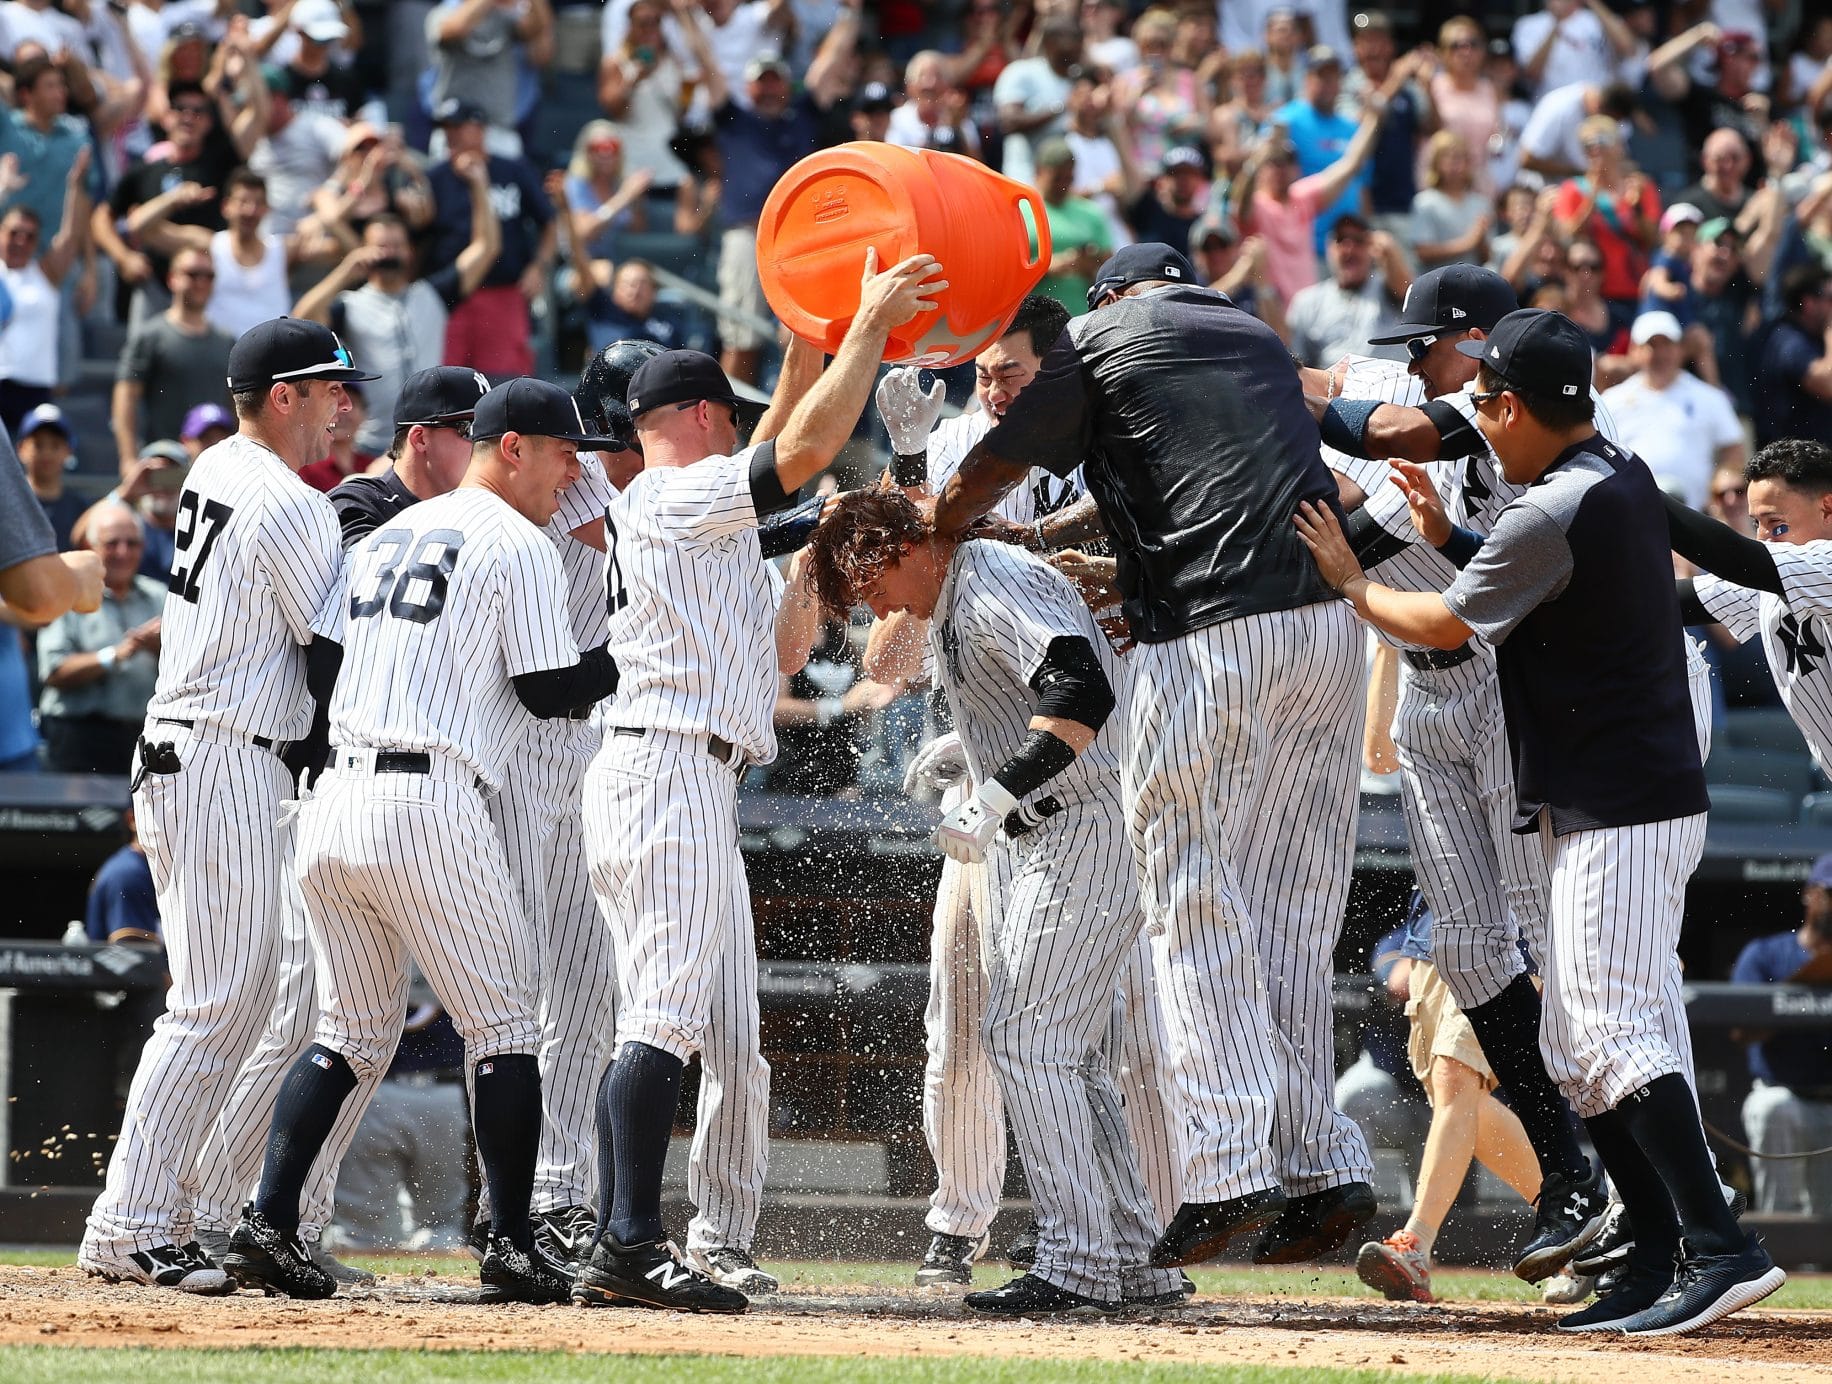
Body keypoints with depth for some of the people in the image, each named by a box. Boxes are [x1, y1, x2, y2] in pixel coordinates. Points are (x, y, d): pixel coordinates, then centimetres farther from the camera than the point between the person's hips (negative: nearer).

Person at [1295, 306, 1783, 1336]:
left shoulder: (1555, 512, -17)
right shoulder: (1627, 480, 12)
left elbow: (1448, 626, -7)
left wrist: (1350, 584, 8)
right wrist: (1448, 537, 18)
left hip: (1614, 815, -10)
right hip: (1643, 798, 10)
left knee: (1617, 1035, -15)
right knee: (1582, 1049, 12)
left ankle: (1722, 1250, -22)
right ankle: (1662, 1263, 11)